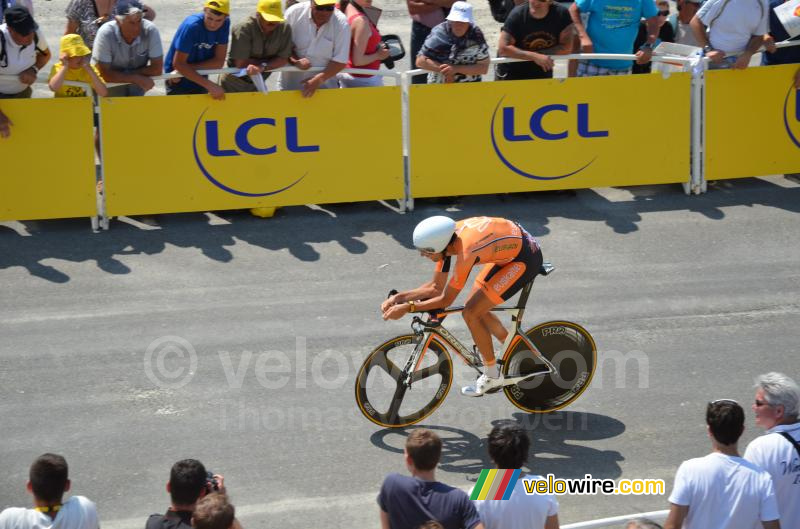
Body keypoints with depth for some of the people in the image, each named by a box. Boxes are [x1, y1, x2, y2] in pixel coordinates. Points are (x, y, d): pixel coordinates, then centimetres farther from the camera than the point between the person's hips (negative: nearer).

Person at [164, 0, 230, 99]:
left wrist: (190, 68, -25)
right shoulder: (191, 26, -28)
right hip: (178, 81, -5)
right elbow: (178, 64, -28)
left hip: (199, 77, 5)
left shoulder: (225, 24, -13)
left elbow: (219, 62, -12)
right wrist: (209, 85, -33)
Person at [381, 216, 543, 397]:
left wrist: (407, 307, -19)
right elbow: (436, 287, 1)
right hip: (511, 246, 8)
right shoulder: (445, 238, -8)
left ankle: (492, 376, 7)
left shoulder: (465, 252, -32)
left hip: (525, 259, -8)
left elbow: (446, 300, -20)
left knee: (471, 313, -9)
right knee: (476, 307, 14)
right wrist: (399, 297, -7)